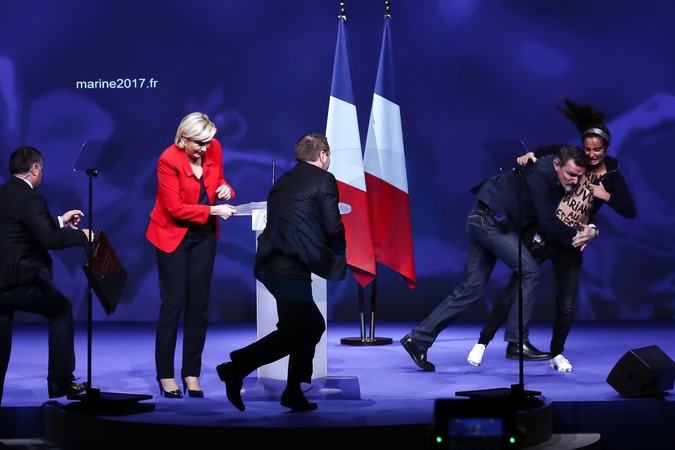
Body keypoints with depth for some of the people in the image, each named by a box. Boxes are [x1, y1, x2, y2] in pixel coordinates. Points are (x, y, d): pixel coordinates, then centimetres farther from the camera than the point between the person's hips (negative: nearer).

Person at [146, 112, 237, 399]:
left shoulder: (214, 149, -5)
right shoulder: (169, 159, -20)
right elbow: (175, 208, -22)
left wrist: (225, 189, -10)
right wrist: (212, 210, -28)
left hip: (204, 236, 5)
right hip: (173, 235, -5)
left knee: (199, 305, 5)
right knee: (173, 304, -4)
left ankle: (192, 374, 12)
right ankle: (165, 375, 6)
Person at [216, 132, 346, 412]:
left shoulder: (284, 180, 19)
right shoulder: (324, 180, -4)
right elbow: (333, 228, -7)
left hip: (270, 261, 9)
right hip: (291, 268, -9)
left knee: (312, 325, 18)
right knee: (291, 333, 0)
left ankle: (294, 392, 19)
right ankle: (237, 367, -7)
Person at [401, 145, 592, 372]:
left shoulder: (561, 180, 3)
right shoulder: (540, 174, -23)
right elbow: (547, 223, -21)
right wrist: (574, 236, -13)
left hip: (490, 223, 9)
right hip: (489, 220, -9)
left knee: (470, 289, 6)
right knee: (529, 271, -15)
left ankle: (419, 338, 9)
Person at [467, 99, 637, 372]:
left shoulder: (612, 175, 0)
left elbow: (630, 211, -3)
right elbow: (547, 149, 12)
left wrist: (606, 196, -15)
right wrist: (531, 154, -8)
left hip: (570, 246, 1)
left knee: (567, 306, 2)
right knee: (515, 291, -5)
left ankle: (556, 355, 24)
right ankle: (482, 343, 4)